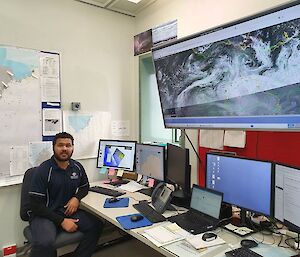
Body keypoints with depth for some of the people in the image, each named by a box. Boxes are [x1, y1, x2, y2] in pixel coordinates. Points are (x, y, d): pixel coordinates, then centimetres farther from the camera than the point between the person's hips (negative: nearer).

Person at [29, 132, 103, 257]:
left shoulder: (78, 167, 1)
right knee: (45, 243, -34)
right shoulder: (43, 170, -13)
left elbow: (85, 186, 19)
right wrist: (62, 221, -19)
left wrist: (77, 198, -5)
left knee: (96, 225, -15)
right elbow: (36, 205, -14)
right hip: (44, 214, -5)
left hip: (68, 210, 5)